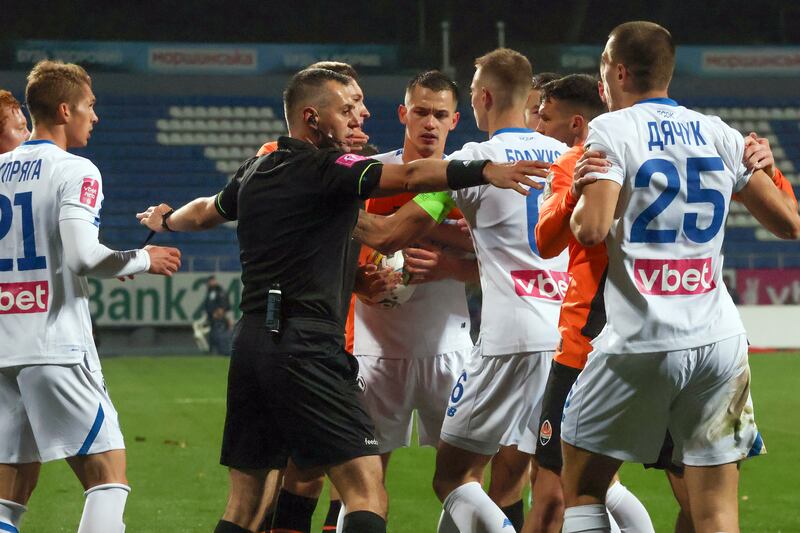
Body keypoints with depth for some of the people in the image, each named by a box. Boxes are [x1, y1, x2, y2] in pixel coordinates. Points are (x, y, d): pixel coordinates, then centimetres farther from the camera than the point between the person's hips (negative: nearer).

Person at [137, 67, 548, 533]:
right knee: (367, 493, -14)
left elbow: (204, 212, 38)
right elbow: (409, 176, -23)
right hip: (305, 347, -9)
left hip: (250, 340, 9)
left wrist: (165, 219, 60)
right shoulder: (326, 168, -7)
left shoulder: (256, 172, 17)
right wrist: (483, 171, -34)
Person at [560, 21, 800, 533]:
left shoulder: (610, 131, -4)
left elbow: (592, 228, -17)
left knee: (582, 488, 12)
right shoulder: (720, 134, 10)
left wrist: (572, 199, 5)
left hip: (641, 342, -4)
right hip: (718, 338, 4)